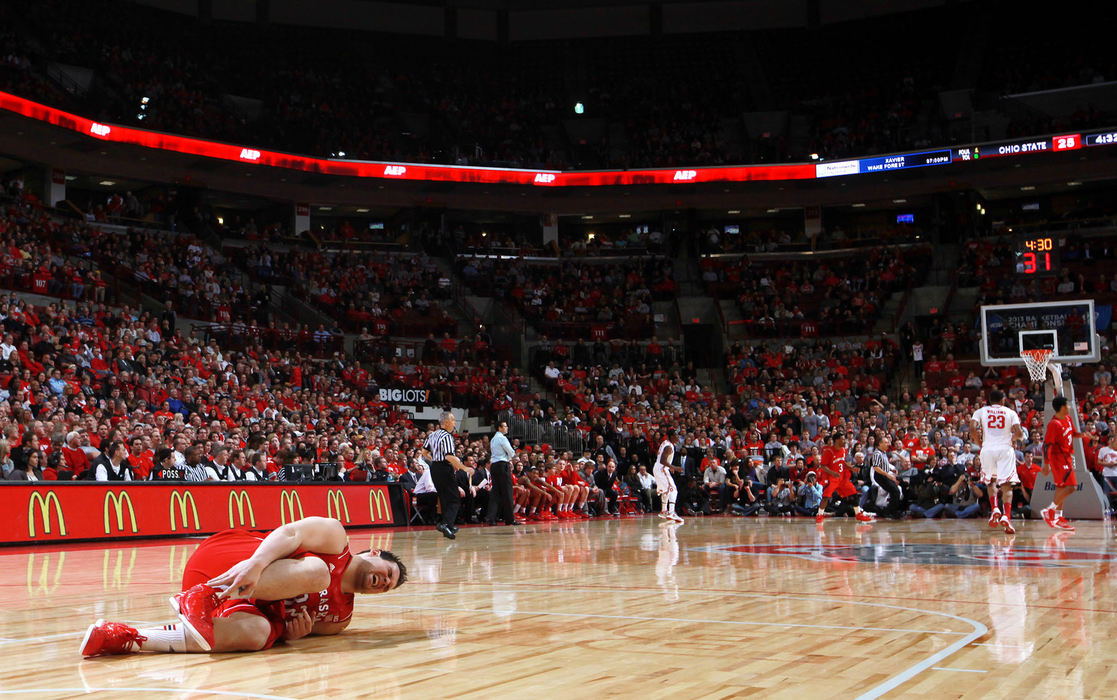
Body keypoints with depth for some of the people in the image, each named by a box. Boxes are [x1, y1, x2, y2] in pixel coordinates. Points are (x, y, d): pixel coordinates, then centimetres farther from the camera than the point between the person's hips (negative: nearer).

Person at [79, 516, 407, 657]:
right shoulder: (336, 536, 3)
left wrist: (294, 634, -6)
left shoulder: (340, 615, 21)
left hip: (250, 604, 7)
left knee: (255, 634, -32)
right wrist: (256, 563, -32)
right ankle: (201, 599, -32)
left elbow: (287, 628, 20)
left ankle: (123, 638, -34)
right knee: (315, 570, -28)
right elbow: (288, 533, -13)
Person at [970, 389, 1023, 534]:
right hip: (1005, 449, -1)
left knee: (991, 481, 20)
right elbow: (1019, 433, -1)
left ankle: (995, 509, 0)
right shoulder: (1010, 412, 9)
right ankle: (1006, 516, -18)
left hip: (987, 450, 1)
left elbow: (972, 429, -5)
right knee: (1007, 484, -2)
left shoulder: (980, 411, 10)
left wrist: (980, 443, 9)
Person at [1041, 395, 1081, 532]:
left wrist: (1082, 434, 1)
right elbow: (1047, 444, -22)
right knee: (1070, 486, -14)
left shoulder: (1068, 418, 7)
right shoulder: (1054, 424, -21)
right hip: (1058, 458, -10)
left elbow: (1073, 433, 24)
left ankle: (1057, 517, 17)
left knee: (1061, 487, 12)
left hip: (1067, 457, 10)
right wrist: (1046, 464, -24)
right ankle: (1049, 511, -7)